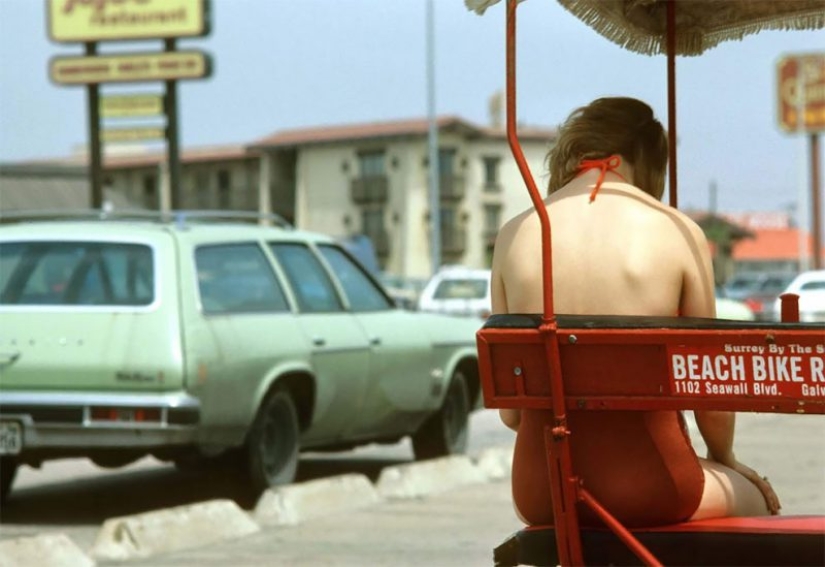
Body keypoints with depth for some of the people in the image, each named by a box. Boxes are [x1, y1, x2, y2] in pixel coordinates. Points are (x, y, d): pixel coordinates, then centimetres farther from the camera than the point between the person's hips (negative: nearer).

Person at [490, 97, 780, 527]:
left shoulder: (513, 236, 4)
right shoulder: (677, 232, -3)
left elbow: (509, 409, 6)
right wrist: (723, 457, 25)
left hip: (542, 490, 3)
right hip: (644, 483, -3)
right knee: (756, 499, 29)